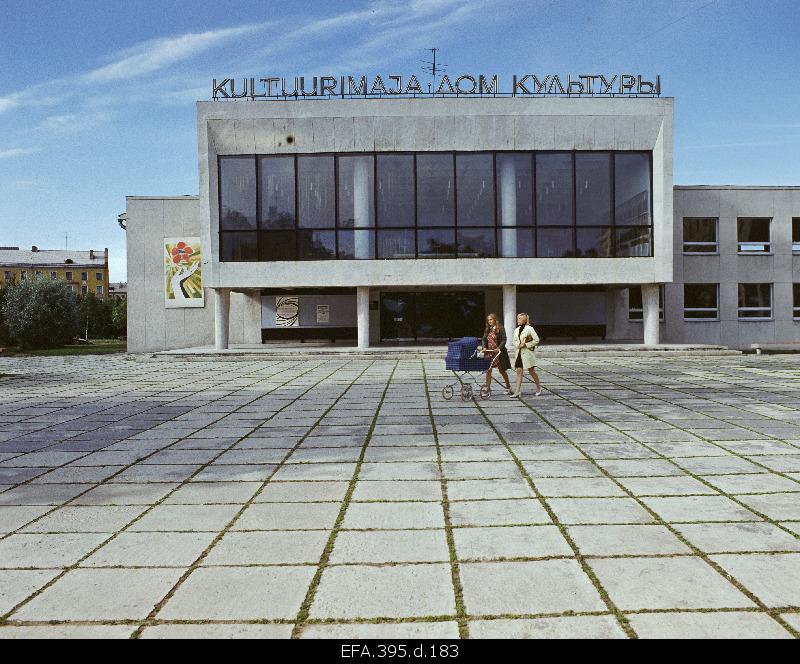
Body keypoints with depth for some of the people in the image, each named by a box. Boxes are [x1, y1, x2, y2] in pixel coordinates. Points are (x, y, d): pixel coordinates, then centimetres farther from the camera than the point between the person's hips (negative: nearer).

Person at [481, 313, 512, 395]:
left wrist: (499, 348, -25)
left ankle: (508, 387, 25)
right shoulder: (487, 330, 11)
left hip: (498, 352, -4)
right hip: (489, 352, 4)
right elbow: (484, 339, 6)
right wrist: (484, 347, -13)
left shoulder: (500, 328, -5)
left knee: (502, 370, 8)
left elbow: (504, 340, -11)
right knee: (488, 370, -3)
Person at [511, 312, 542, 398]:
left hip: (527, 352, -5)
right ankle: (518, 392, -1)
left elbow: (536, 340, -8)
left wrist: (526, 345, -12)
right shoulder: (516, 330, 11)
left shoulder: (529, 329, -7)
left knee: (531, 371, 4)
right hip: (519, 353, 5)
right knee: (519, 371, 0)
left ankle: (538, 387, 25)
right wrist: (519, 345, -6)